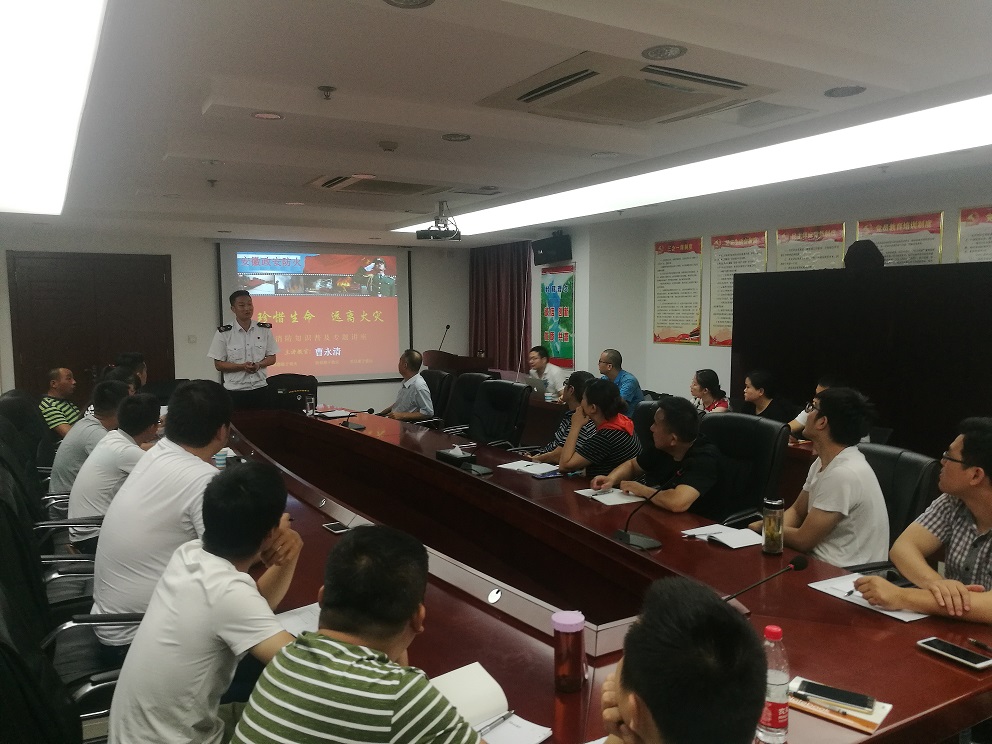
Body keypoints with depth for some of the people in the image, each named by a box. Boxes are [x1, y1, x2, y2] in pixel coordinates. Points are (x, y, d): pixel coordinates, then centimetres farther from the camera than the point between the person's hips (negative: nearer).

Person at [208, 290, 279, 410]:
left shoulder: (264, 330, 3)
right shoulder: (223, 333, -3)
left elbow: (272, 358, 8)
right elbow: (218, 365, -2)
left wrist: (258, 365, -12)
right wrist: (242, 366, -17)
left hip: (260, 389, 2)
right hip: (235, 392, -2)